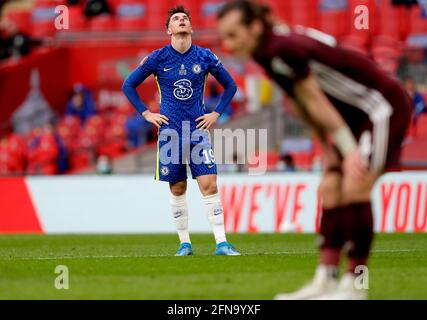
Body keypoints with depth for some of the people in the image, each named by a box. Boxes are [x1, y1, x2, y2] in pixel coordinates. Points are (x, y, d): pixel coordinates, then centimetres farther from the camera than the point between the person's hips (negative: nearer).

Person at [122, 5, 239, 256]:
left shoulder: (205, 57, 2)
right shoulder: (158, 58, -1)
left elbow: (230, 86, 15)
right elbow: (129, 86, 9)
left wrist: (216, 114, 5)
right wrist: (146, 114, 1)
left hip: (198, 130, 0)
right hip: (170, 131, 0)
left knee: (209, 185, -10)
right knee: (178, 189, 4)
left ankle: (221, 243, -10)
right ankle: (185, 243, 15)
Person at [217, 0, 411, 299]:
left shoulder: (285, 49, -27)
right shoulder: (266, 53, 2)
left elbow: (316, 102, -23)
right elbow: (301, 104, 9)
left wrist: (350, 151, -18)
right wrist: (328, 147, 7)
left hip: (382, 106, -10)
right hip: (355, 116, 10)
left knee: (354, 188, -16)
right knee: (330, 189, 3)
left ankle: (354, 285, -12)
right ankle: (326, 280, 2)